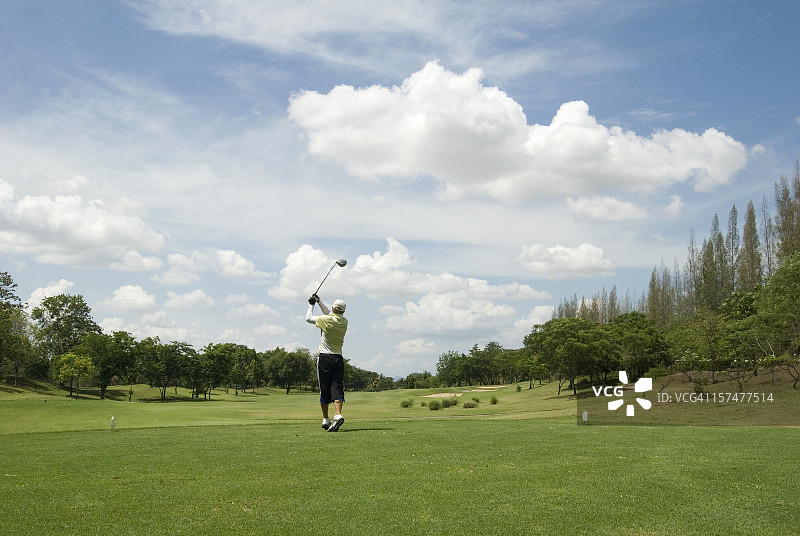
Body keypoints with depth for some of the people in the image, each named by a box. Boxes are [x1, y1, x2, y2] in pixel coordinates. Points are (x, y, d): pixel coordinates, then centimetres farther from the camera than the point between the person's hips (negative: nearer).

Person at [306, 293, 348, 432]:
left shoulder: (327, 320, -10)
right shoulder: (344, 322, 6)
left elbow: (308, 318, 3)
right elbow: (329, 313, 25)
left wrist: (311, 304, 18)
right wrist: (319, 301, 28)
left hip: (325, 357, -4)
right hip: (339, 358, 4)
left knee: (324, 389, 5)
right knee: (337, 388, -3)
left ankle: (325, 419, 10)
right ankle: (338, 415, -23)